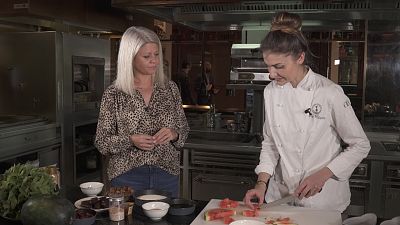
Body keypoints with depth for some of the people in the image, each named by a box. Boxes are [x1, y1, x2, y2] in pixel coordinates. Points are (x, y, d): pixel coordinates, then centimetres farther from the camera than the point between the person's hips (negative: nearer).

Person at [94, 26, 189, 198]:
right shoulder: (113, 94, -6)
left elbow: (184, 130, 9)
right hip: (128, 176, -2)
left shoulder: (170, 88, 1)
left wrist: (173, 134, -12)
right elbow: (102, 142, -3)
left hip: (167, 176, 3)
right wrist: (130, 140, -19)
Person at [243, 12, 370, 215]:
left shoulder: (330, 93, -19)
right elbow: (270, 142, 5)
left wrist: (322, 175, -18)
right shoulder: (271, 91, -4)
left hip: (322, 198, -4)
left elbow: (360, 145, -10)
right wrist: (262, 182, -6)